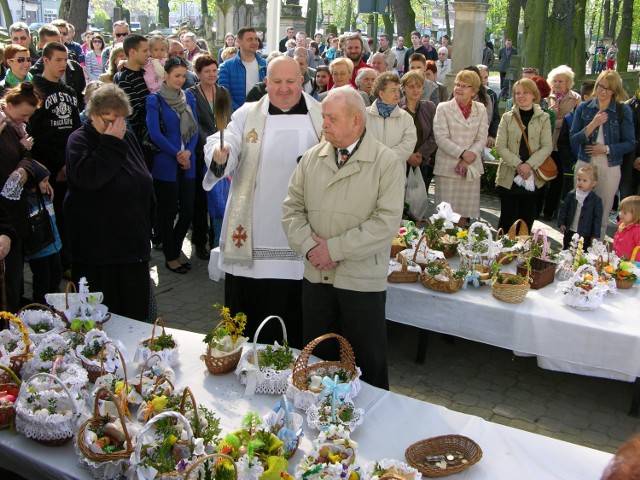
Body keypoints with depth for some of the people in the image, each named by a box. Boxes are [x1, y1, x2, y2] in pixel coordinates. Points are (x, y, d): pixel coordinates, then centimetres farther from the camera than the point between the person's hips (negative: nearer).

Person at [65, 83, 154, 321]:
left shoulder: (127, 138, 10)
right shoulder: (79, 140, -9)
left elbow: (144, 182, 22)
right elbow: (87, 177, -30)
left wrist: (147, 226, 22)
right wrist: (111, 142, -24)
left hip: (132, 243, 6)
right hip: (98, 246, -6)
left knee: (135, 311, 13)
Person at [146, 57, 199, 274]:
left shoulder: (189, 97, 10)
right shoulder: (155, 100, -5)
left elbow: (195, 128, 7)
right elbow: (155, 133, -10)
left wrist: (188, 152, -9)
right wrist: (177, 154, -12)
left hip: (187, 164, 5)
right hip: (165, 164, -5)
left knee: (188, 211, 6)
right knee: (168, 212, 5)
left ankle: (175, 251, 27)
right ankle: (170, 257, 19)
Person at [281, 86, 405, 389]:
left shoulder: (387, 163, -9)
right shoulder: (312, 158, 6)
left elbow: (386, 222, -17)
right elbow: (292, 208, 6)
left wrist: (334, 248, -17)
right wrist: (309, 245, -11)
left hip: (362, 280, -4)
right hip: (315, 275, 5)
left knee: (367, 363, 8)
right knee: (315, 357, 17)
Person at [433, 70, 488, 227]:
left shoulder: (481, 110, 9)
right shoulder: (443, 108, 0)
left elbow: (482, 139, 3)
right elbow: (441, 138, -8)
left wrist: (468, 159, -12)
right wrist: (462, 153, -17)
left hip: (471, 168, 3)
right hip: (448, 167, -3)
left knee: (465, 209, 6)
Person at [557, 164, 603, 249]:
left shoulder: (596, 200, -9)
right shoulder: (571, 195, -1)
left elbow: (597, 219, -6)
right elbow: (563, 209, 6)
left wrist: (595, 235, -6)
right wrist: (561, 223, -3)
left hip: (585, 235, -3)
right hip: (569, 232, 3)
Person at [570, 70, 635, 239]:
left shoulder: (623, 110, -1)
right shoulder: (583, 108, 3)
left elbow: (630, 143, -1)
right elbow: (574, 140, -2)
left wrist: (606, 149, -13)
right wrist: (592, 125, -16)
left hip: (610, 168, -1)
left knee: (602, 213, 6)